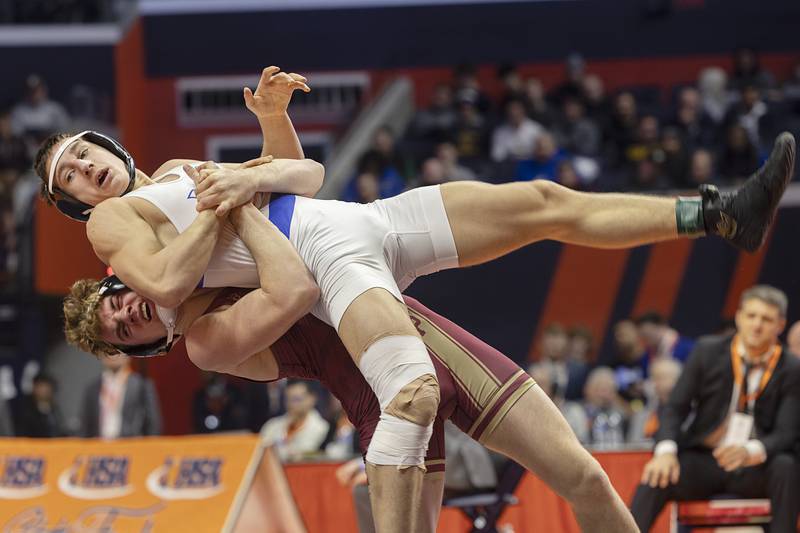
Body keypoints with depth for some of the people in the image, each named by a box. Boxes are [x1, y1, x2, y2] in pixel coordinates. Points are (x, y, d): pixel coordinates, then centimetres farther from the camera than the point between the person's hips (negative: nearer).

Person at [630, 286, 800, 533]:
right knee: (657, 477, -28)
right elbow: (675, 407, 0)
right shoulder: (707, 352, 1)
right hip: (704, 460, 1)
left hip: (754, 470, 0)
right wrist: (666, 450, -21)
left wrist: (751, 451, -33)